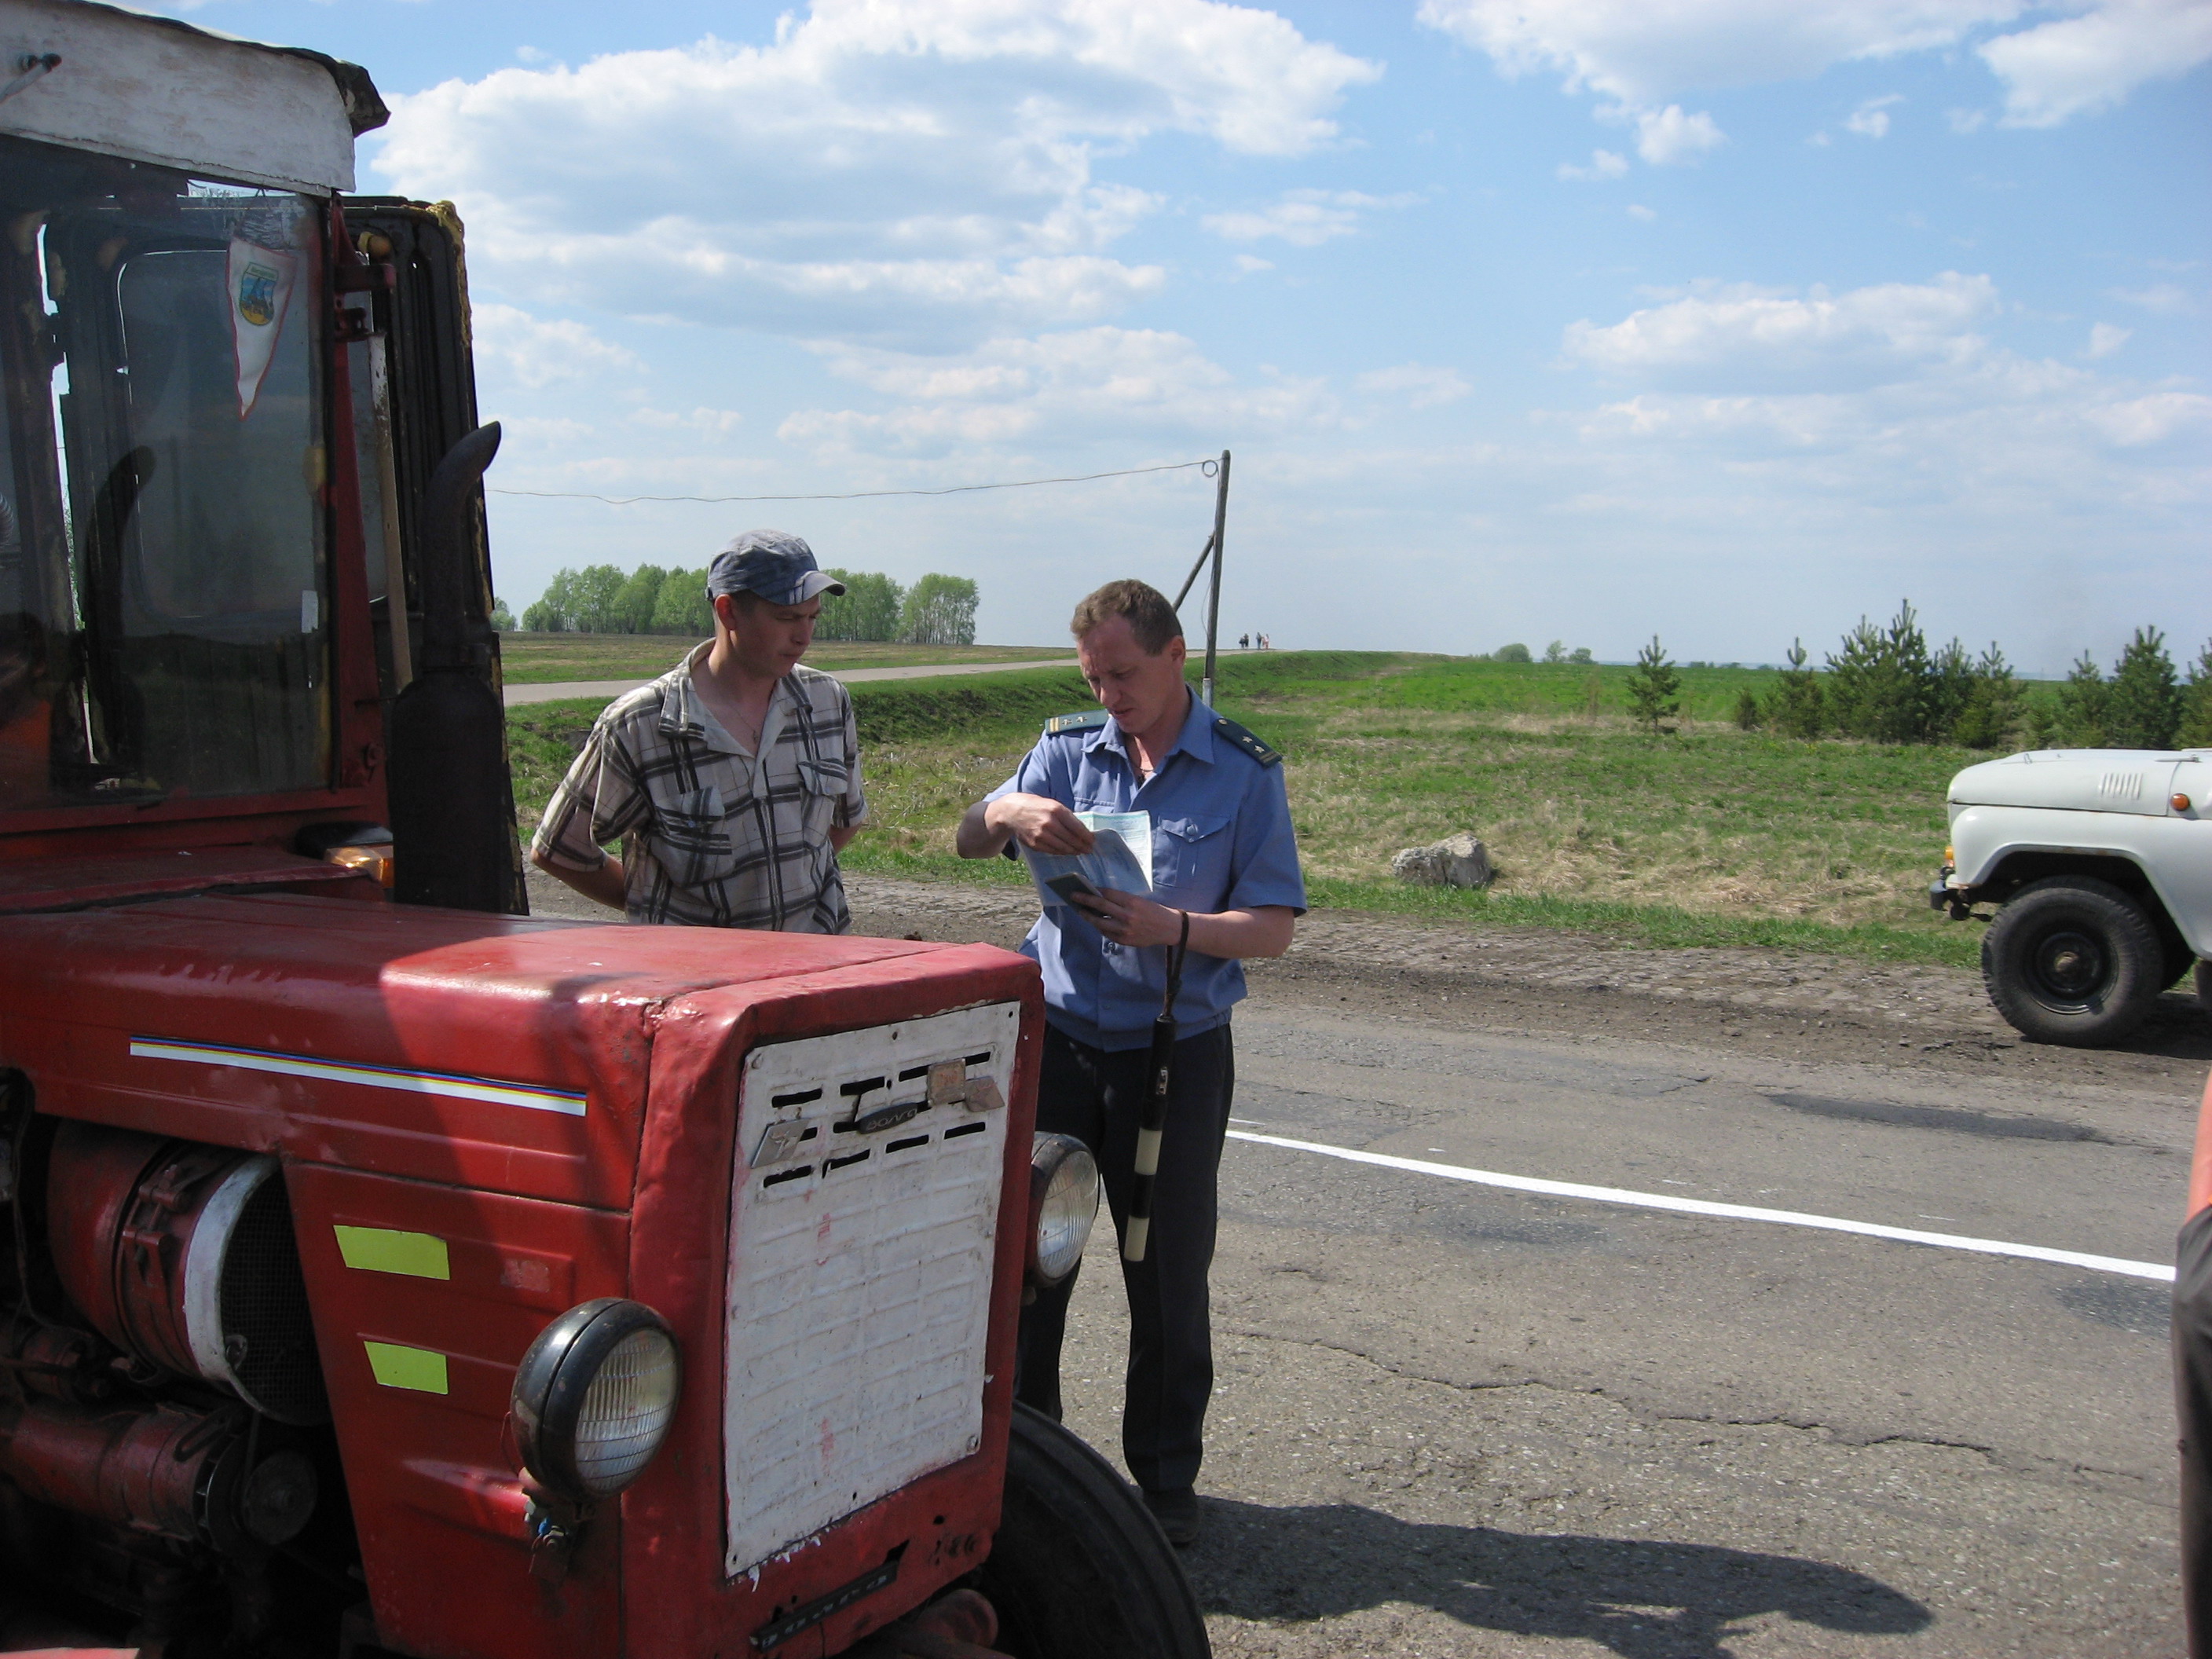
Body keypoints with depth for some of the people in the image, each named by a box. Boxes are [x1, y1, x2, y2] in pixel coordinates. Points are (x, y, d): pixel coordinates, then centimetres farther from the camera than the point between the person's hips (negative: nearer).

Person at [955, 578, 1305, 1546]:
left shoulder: (1244, 772, -3)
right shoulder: (1067, 750, 6)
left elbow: (1275, 925, -7)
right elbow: (968, 843, 1)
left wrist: (1175, 928, -25)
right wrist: (1008, 812, -23)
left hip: (1176, 1052, -2)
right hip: (1059, 1038, 2)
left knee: (1169, 1271, 7)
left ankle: (1166, 1474, 24)